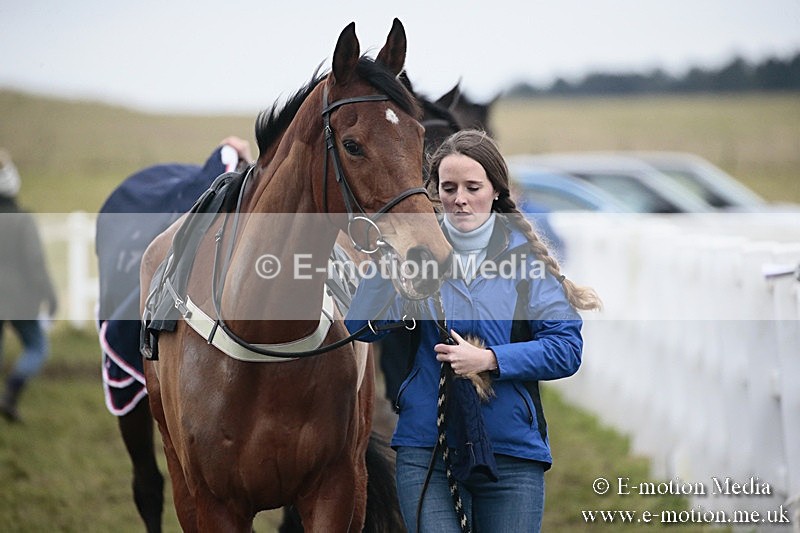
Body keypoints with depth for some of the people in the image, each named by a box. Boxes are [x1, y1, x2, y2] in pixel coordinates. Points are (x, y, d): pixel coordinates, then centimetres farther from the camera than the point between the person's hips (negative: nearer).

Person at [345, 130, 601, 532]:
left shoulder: (525, 255, 1)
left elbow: (566, 349, -5)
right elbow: (362, 326, -7)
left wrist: (490, 360, -15)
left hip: (512, 450, 0)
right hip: (426, 449, 0)